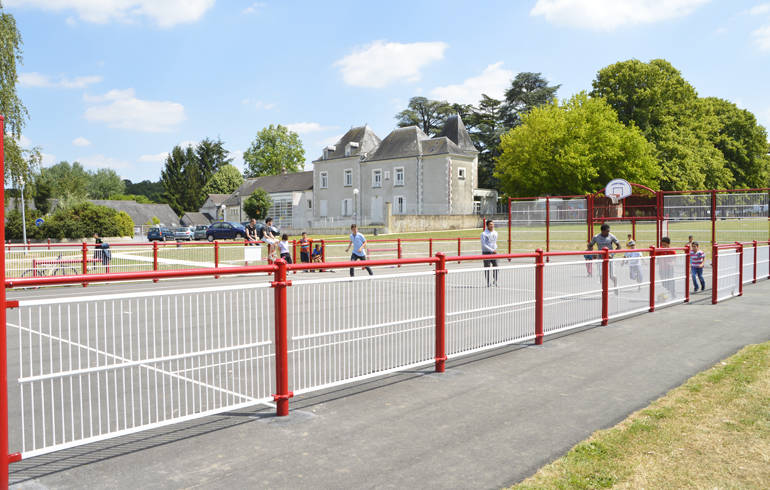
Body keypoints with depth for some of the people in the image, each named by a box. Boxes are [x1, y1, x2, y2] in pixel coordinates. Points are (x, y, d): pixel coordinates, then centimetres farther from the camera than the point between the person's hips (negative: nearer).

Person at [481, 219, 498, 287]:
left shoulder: (495, 233, 10)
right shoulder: (484, 234, -9)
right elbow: (484, 245, -14)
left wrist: (495, 249, 8)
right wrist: (492, 250, -17)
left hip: (494, 253, 5)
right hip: (486, 253, -5)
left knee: (495, 267, -1)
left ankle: (495, 282, 10)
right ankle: (487, 283, 7)